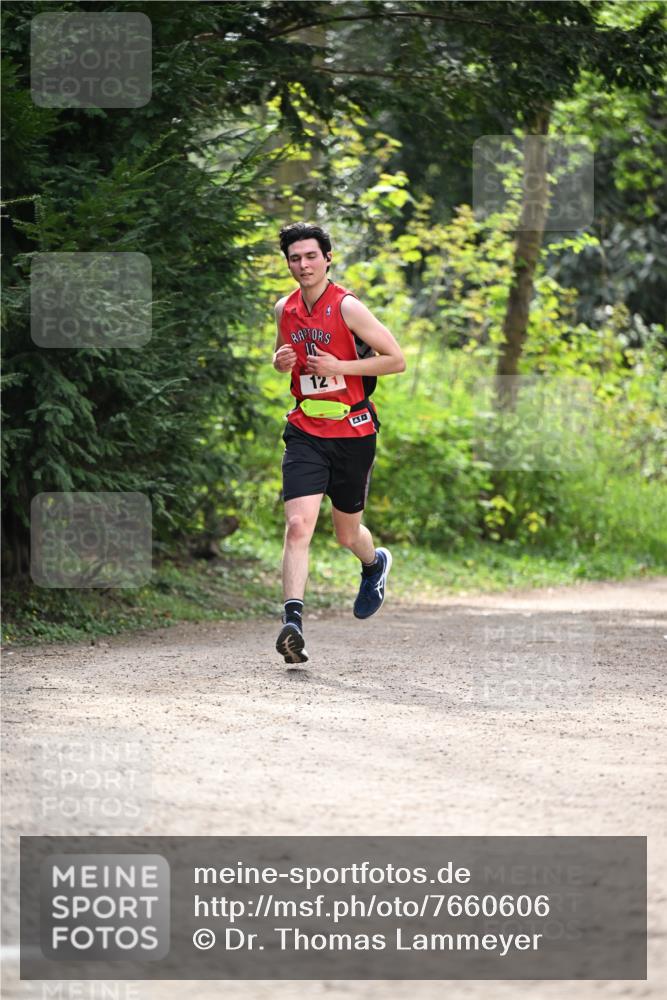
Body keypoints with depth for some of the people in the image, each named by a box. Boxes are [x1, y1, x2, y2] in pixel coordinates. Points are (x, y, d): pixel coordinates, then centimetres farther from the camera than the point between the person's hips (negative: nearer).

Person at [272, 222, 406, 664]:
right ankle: (293, 622, -23)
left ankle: (375, 564, 50)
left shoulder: (347, 307, -11)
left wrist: (339, 367, -17)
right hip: (305, 432, 3)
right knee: (299, 526, -17)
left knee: (348, 534, 14)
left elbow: (397, 359, -9)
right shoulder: (285, 309, 6)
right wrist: (281, 361, 0)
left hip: (353, 432, -3)